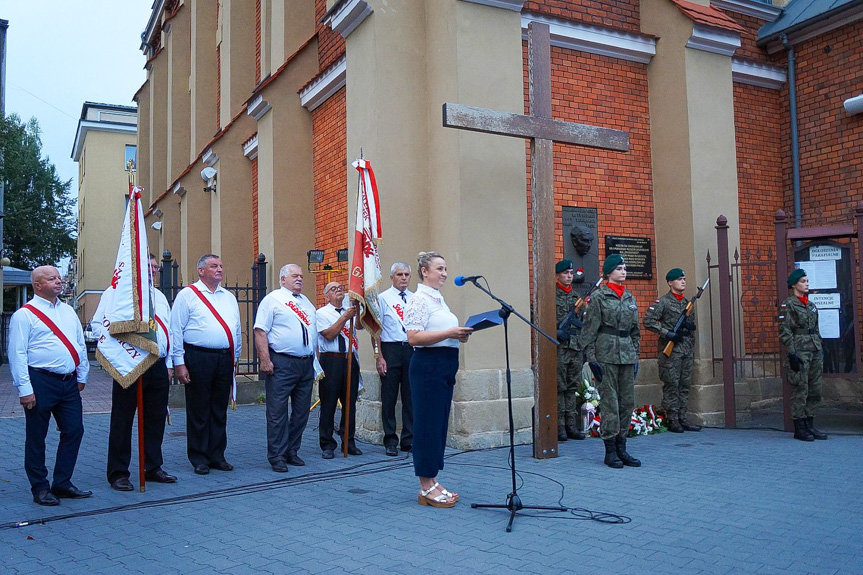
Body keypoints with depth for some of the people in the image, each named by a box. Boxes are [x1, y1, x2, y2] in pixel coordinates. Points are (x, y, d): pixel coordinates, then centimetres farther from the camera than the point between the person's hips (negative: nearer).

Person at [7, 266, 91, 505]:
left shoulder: (68, 311, 15)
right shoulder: (24, 315, -5)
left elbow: (80, 345, 19)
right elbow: (17, 354, -9)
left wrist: (82, 376, 15)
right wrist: (25, 389, -14)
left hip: (69, 383, 6)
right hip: (41, 382, -6)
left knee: (74, 431, 7)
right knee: (36, 438, 4)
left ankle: (62, 484, 20)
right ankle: (40, 488, 15)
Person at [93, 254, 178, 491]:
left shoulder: (159, 296, 19)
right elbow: (97, 325, -4)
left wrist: (169, 364, 16)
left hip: (158, 366, 6)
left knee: (156, 419, 11)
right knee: (122, 420, 1)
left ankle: (153, 467, 23)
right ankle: (118, 473, 11)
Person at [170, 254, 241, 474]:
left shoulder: (229, 297, 17)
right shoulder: (187, 295, 0)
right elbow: (176, 330, -4)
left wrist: (235, 358, 13)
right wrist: (179, 363, -9)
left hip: (224, 359, 5)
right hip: (198, 359, -5)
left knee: (220, 410, 10)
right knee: (198, 411, 2)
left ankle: (217, 456, 20)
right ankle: (199, 459, 12)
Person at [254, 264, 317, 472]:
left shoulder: (307, 302, 19)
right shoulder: (273, 299, -1)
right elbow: (260, 330, -9)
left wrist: (314, 360, 16)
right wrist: (265, 360, -17)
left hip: (306, 364, 7)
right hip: (282, 363, -7)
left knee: (301, 411, 10)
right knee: (277, 411, -3)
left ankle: (292, 451, 23)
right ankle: (276, 456, 5)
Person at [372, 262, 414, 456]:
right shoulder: (383, 298, 1)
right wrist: (378, 356, -9)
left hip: (412, 350, 3)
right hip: (391, 349, -3)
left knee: (411, 397, 7)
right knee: (389, 397, 2)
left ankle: (409, 440, 17)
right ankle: (390, 442, 13)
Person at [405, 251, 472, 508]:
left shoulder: (439, 299, 18)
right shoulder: (419, 299, -10)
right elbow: (414, 337, -20)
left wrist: (460, 335, 7)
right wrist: (449, 333, -21)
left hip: (446, 366, 10)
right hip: (428, 366, -10)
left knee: (440, 424, 12)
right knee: (428, 424, -4)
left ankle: (432, 482, 20)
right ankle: (426, 488, 4)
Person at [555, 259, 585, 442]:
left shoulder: (576, 296, 16)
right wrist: (556, 332, -17)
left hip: (576, 346, 6)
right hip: (558, 347, -6)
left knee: (572, 387, 8)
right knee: (559, 387, -3)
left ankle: (571, 425, 13)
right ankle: (559, 426, 2)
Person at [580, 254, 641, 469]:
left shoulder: (629, 297, 14)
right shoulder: (598, 297, -4)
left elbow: (635, 330, 19)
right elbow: (589, 330, -7)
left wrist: (635, 356, 14)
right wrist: (591, 358, -12)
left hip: (627, 354, 6)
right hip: (606, 354, -6)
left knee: (628, 401, 7)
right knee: (609, 402, -4)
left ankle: (621, 448, 16)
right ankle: (610, 451, 4)